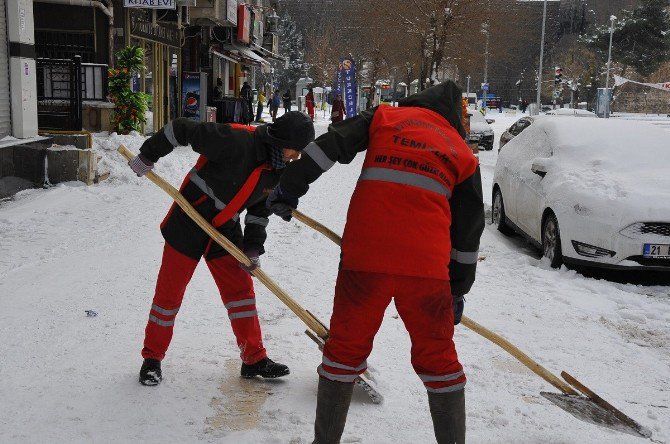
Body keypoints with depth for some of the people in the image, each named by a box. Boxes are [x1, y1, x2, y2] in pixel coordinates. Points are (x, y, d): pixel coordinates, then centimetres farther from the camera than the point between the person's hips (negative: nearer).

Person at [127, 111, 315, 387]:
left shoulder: (279, 170, -2)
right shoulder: (236, 140, -27)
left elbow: (260, 209, 8)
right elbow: (181, 129, -21)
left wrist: (253, 248, -1)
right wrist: (147, 158, -13)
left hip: (225, 230, 6)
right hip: (189, 223, -6)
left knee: (241, 289, 6)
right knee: (170, 291, 4)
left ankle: (254, 359, 18)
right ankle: (152, 358, 23)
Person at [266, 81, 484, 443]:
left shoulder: (384, 117, 16)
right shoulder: (462, 152, 18)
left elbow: (329, 146, 2)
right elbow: (468, 228, 19)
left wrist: (288, 189, 8)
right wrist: (458, 288, 27)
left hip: (365, 254, 0)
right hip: (426, 264, 1)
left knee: (346, 346, 14)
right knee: (438, 356, 17)